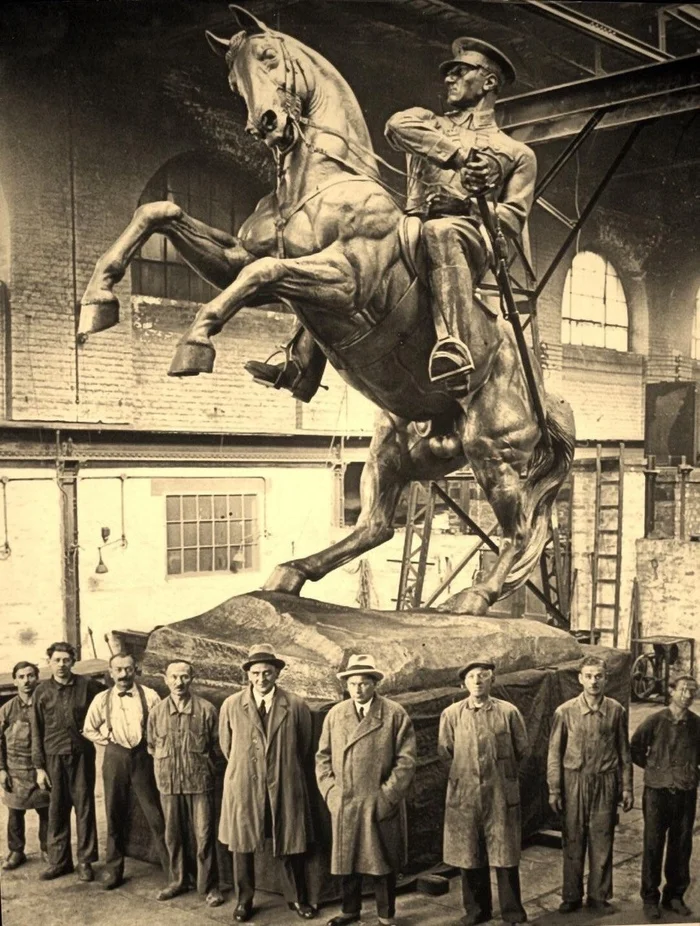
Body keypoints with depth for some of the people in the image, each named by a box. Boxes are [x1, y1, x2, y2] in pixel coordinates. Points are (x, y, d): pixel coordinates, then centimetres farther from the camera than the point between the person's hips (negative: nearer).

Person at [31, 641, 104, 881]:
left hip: (82, 755, -1)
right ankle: (58, 861, 18)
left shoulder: (88, 686, -3)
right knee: (57, 810, 6)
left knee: (84, 807, 3)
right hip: (54, 756, 1)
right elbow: (36, 732, 4)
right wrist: (39, 767, 1)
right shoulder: (42, 691, 1)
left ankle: (85, 861, 13)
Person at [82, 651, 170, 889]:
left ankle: (172, 868, 8)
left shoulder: (149, 696, -3)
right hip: (115, 757, 2)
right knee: (115, 814, 8)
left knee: (155, 813, 0)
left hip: (143, 756, -2)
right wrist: (107, 740, 0)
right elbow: (88, 729, 14)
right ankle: (113, 869, 19)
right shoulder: (102, 699, 4)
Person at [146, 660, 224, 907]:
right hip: (168, 783, 3)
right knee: (173, 835, 12)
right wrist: (167, 765, 10)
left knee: (204, 835, 0)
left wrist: (199, 763, 5)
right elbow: (151, 746, 14)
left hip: (200, 782, -3)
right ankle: (178, 881, 28)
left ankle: (209, 886, 11)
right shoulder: (156, 712, 2)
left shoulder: (206, 709, -6)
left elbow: (216, 744, 3)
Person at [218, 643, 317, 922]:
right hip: (243, 787, 1)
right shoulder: (231, 706, -2)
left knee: (290, 845, 8)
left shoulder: (296, 706, -5)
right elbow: (226, 746, 11)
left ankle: (296, 898, 26)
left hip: (285, 787, -1)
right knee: (242, 844, 9)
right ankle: (244, 899, 26)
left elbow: (305, 748, 7)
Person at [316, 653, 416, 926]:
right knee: (346, 860, 12)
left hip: (381, 805, -3)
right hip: (343, 804, 3)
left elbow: (406, 760, -8)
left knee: (383, 862, 8)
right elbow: (323, 757, 9)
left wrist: (386, 796, -12)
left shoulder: (395, 714, -5)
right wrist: (330, 791, -2)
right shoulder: (335, 715, 6)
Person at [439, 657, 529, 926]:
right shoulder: (451, 714, 1)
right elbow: (445, 751, 11)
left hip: (501, 793, -1)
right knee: (469, 855, 9)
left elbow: (522, 750, 8)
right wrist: (465, 767, 10)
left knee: (506, 854, 3)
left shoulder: (508, 712, -1)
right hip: (465, 793, 1)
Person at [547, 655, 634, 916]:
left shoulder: (617, 711, -2)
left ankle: (599, 895, 22)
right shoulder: (565, 712, -6)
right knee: (573, 841, 6)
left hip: (605, 782, 1)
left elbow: (624, 751, 6)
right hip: (574, 781, -1)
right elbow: (554, 752, 0)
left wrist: (627, 788, 6)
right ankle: (571, 896, 20)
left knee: (602, 841, 7)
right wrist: (553, 790, -1)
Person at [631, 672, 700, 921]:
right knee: (653, 846, 3)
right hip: (658, 791, -2)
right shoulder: (655, 720, -8)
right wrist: (655, 768, 3)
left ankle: (674, 896, 24)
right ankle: (650, 898, 14)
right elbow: (635, 749, 2)